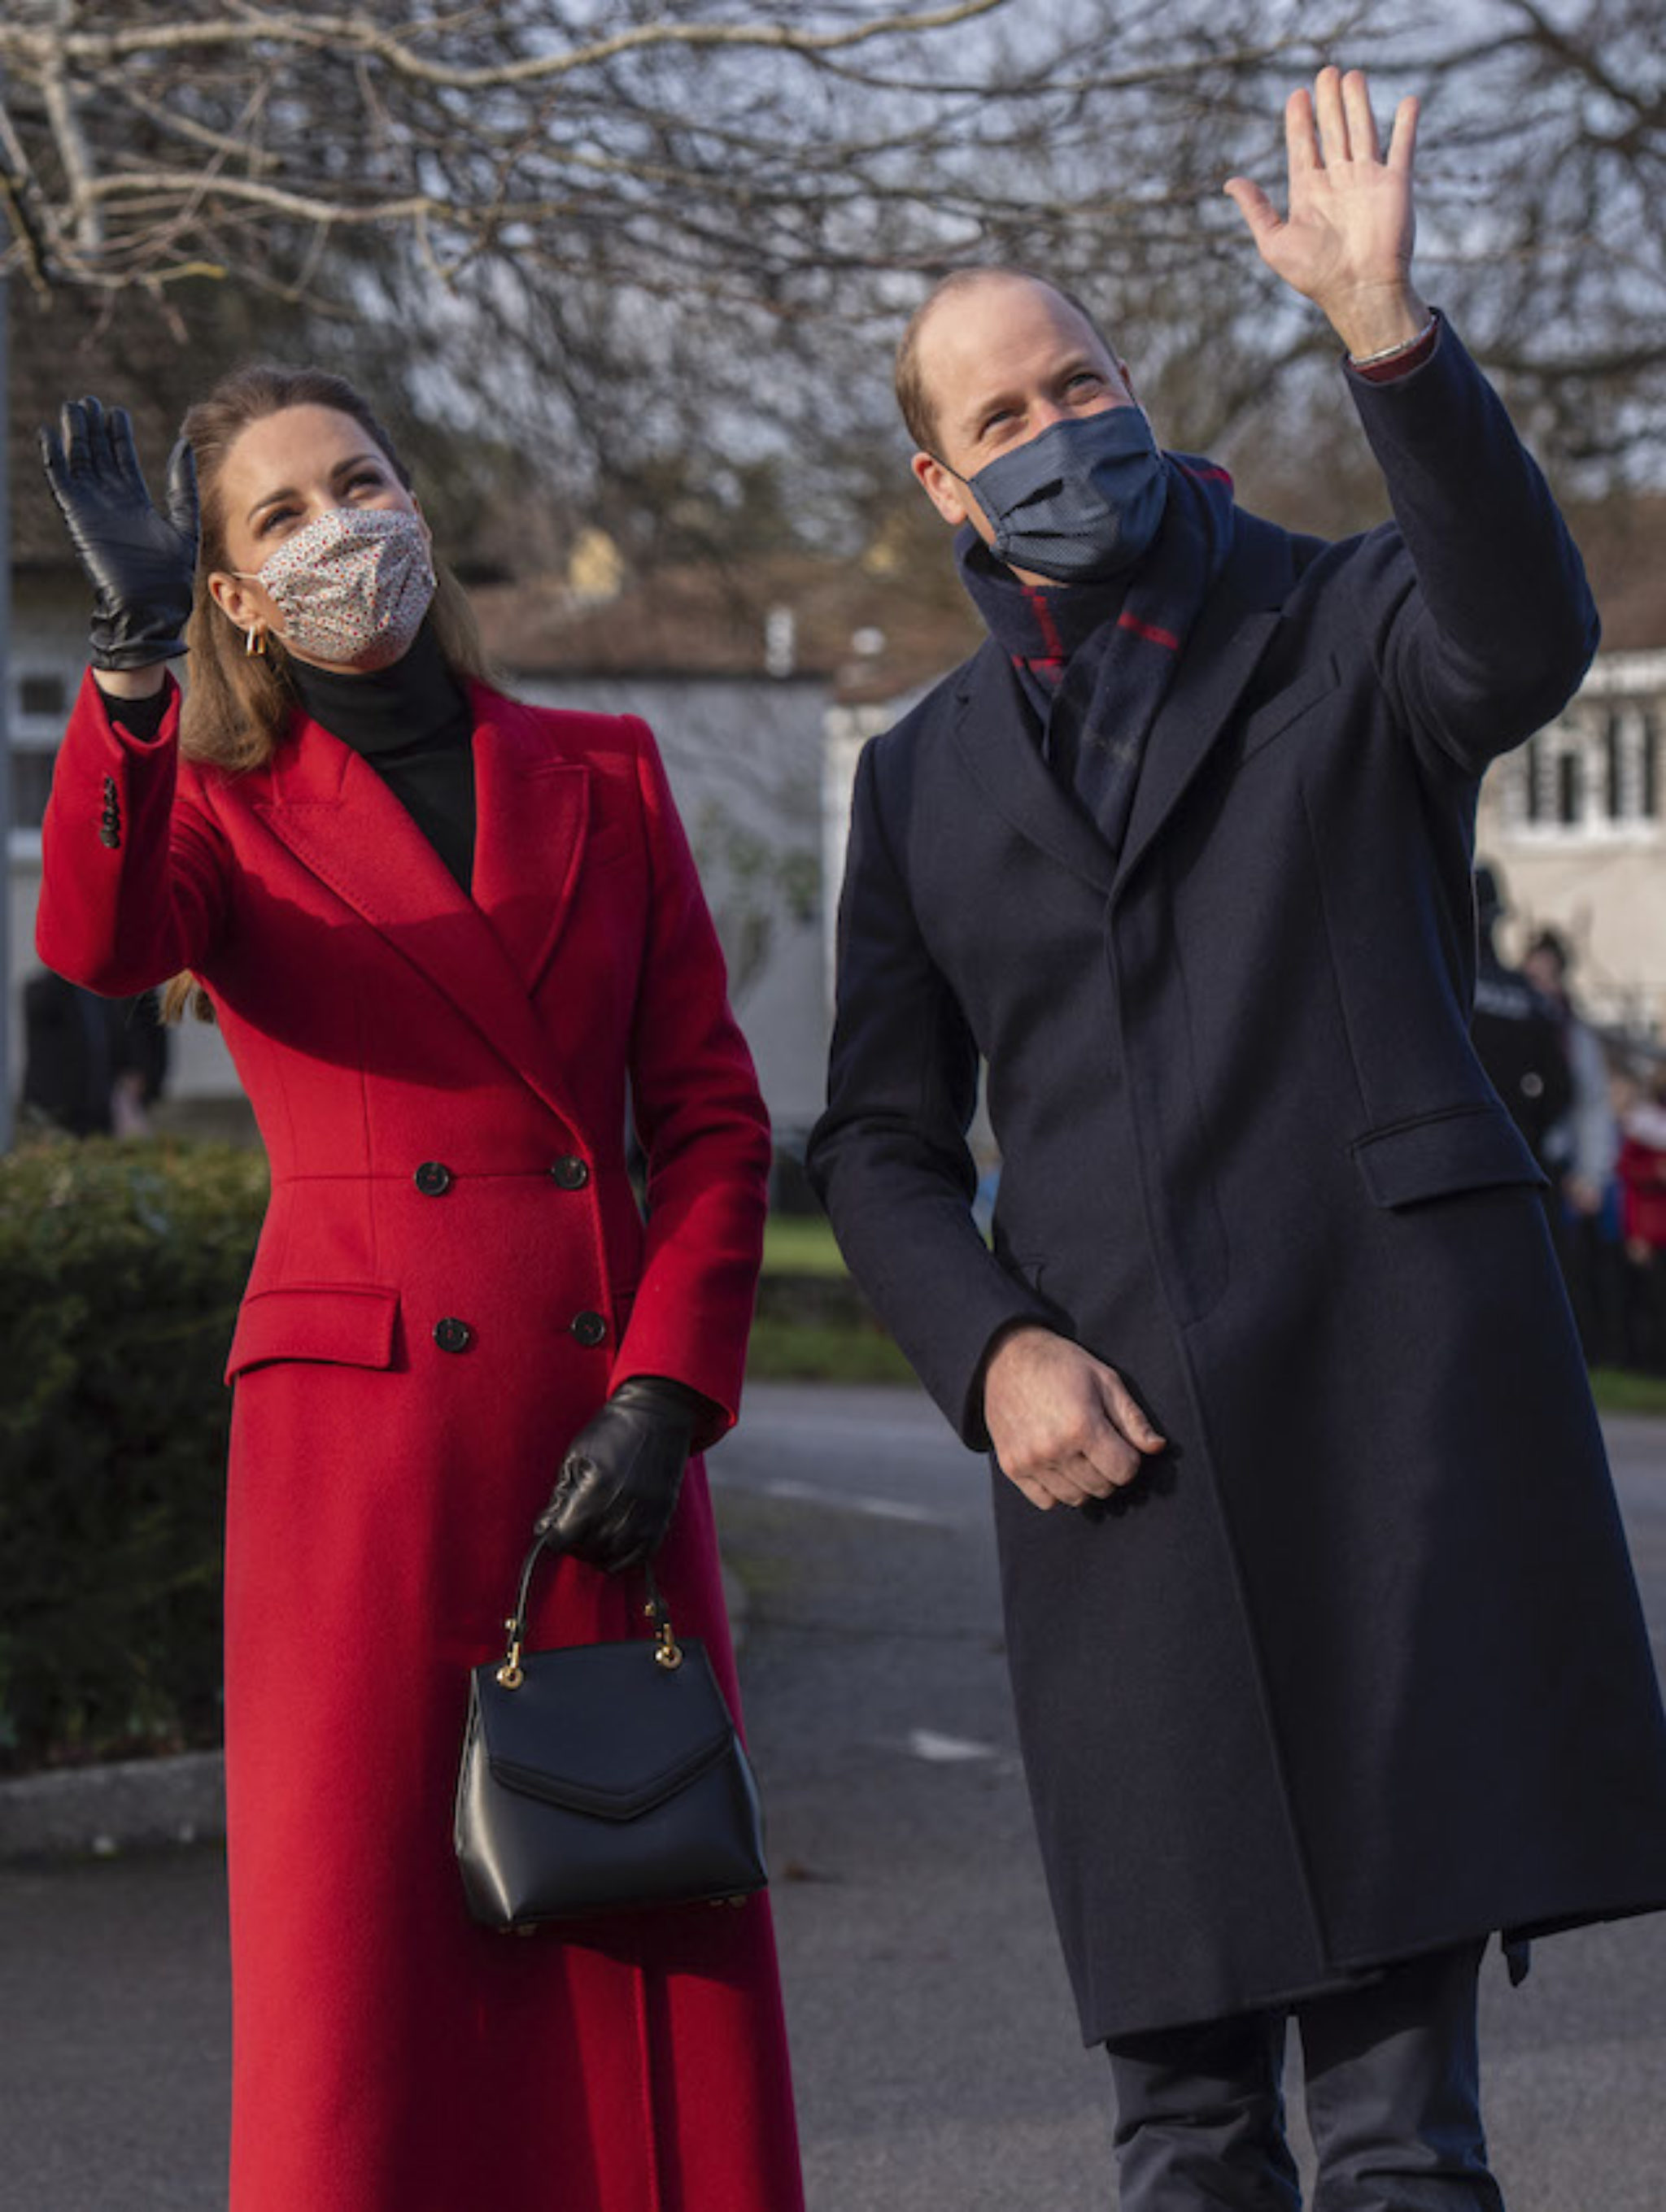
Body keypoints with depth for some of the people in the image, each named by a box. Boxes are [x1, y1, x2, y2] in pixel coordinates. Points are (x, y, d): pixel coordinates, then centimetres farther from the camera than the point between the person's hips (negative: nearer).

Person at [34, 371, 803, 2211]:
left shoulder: (602, 782, 13)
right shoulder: (227, 810, 7)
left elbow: (710, 1122, 9)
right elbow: (100, 944, -17)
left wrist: (662, 1401, -4)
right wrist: (134, 655, -30)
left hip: (607, 1429, 2)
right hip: (358, 1432, -2)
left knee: (652, 1960, 1)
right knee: (370, 1972, -5)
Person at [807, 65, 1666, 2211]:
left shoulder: (1344, 631, 8)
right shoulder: (926, 776, 18)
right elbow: (880, 1137, 19)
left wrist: (1388, 330, -28)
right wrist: (991, 1352, -1)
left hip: (1391, 1381, -3)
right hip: (1114, 1438, 3)